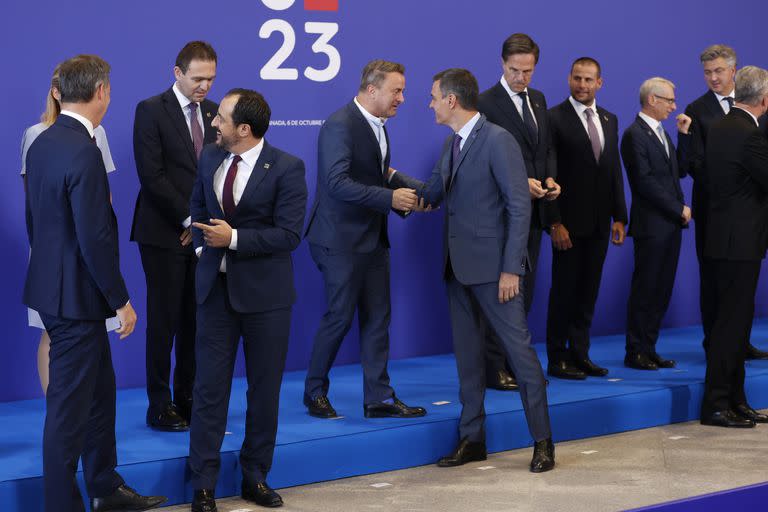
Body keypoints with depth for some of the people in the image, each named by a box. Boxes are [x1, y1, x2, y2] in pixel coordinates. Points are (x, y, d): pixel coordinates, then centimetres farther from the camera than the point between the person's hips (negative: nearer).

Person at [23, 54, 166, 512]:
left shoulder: (42, 143, 6)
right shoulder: (83, 152, -23)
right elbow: (95, 239, -23)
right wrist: (121, 300, -14)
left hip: (53, 284, 10)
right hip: (76, 295, -10)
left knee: (100, 389, 20)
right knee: (69, 404, 1)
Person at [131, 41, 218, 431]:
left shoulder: (213, 112, 11)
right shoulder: (151, 111, -6)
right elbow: (152, 175, -13)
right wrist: (189, 220, -13)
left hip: (202, 232, 5)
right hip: (165, 234, -5)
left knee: (195, 320, 7)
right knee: (163, 321, -1)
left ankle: (187, 398, 15)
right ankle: (159, 406, 7)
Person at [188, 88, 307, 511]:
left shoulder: (286, 168, -12)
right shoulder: (210, 157, 4)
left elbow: (288, 234, -17)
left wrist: (234, 238, -21)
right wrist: (203, 246, 4)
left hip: (264, 291, -3)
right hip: (216, 286, 3)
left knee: (265, 389, 9)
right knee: (209, 387, 1)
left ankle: (255, 477, 24)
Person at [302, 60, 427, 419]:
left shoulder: (377, 125, 12)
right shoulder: (340, 125, -17)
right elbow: (338, 183, -26)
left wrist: (405, 197, 2)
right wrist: (390, 198, -25)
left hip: (372, 238, 9)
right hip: (341, 238, -9)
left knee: (377, 318, 8)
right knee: (339, 317, -1)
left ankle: (378, 398, 13)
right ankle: (315, 392, 16)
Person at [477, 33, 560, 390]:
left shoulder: (537, 100, 13)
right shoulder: (486, 103, -10)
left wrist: (550, 178, -1)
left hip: (533, 211, 7)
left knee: (524, 292, 11)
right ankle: (494, 368, 2)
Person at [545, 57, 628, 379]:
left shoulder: (609, 120, 12)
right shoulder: (554, 118, -8)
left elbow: (615, 171, 14)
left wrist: (619, 216, 7)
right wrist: (554, 222, -16)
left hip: (599, 222, 6)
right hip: (569, 221, -6)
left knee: (588, 292, 10)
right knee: (564, 290, 2)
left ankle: (580, 355, 18)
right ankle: (557, 359, 10)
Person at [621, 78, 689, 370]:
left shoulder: (662, 133, 18)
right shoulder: (635, 135, -11)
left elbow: (675, 172, 16)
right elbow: (645, 182, -17)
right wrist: (679, 209, -13)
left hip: (671, 224, 9)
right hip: (651, 225, -8)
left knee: (662, 291, 9)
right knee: (645, 290, -3)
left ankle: (648, 349, 15)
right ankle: (635, 353, 4)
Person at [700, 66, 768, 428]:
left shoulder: (718, 127, 10)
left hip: (720, 233, 10)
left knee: (734, 321, 14)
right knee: (732, 322, -4)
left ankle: (735, 400, 21)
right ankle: (715, 405, -1)